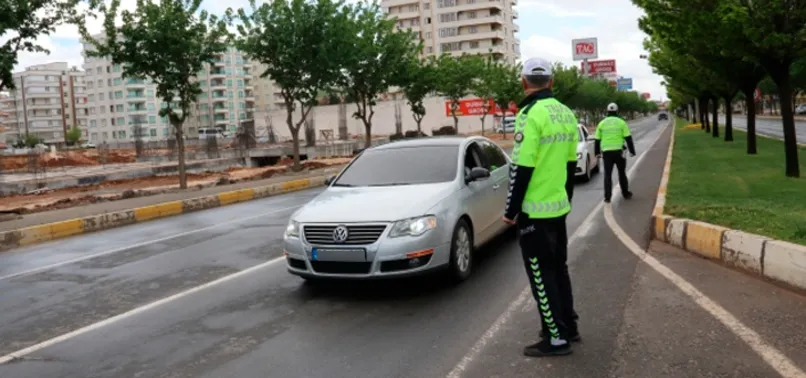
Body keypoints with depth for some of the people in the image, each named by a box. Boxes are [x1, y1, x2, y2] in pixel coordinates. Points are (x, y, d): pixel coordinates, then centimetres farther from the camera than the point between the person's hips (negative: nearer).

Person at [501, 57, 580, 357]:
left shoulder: (530, 113, -17)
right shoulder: (566, 114, 8)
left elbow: (522, 168, -20)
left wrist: (511, 210, -12)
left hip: (535, 211, -8)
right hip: (559, 207, 8)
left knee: (542, 276, 1)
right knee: (558, 268, 19)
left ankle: (556, 338, 8)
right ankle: (568, 326, 30)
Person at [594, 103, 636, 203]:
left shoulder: (602, 123, 6)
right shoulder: (621, 122, 1)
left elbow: (597, 140, 7)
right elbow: (628, 138, -2)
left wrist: (597, 152, 16)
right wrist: (632, 151, 4)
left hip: (606, 152, 1)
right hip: (618, 151, -1)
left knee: (607, 175, 3)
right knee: (622, 173, 15)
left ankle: (607, 197, -5)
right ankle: (625, 194, 24)